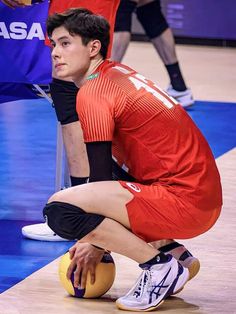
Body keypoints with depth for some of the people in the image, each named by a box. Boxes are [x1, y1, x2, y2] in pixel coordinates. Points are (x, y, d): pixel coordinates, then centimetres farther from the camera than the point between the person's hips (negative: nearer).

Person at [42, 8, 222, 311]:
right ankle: (175, 253, 16)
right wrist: (95, 239, 24)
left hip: (185, 203, -10)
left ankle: (160, 267, -9)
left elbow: (100, 176, -8)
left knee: (59, 209, -21)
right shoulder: (118, 73, 18)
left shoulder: (92, 93, -10)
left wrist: (96, 246, 4)